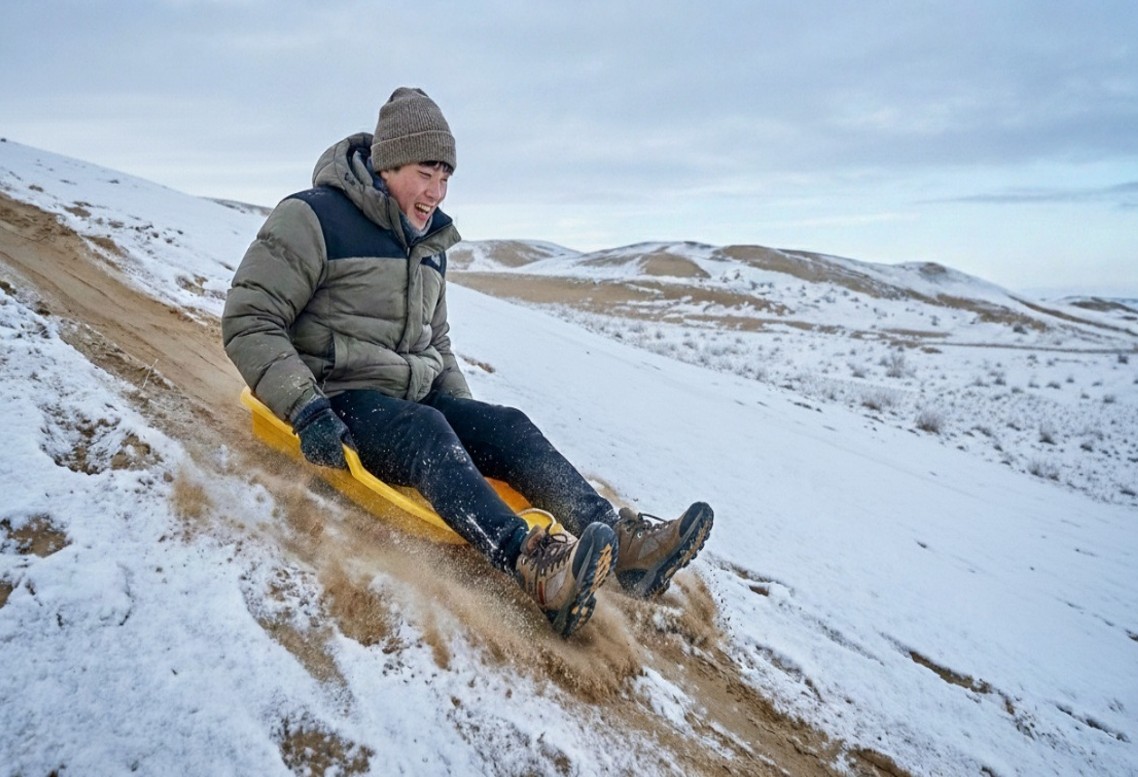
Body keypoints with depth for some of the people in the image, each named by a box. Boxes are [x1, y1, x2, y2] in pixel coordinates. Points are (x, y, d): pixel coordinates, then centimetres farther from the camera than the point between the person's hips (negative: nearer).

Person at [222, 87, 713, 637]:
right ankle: (530, 564, -58)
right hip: (340, 402, -7)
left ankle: (620, 543, -33)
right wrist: (306, 409, -24)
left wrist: (466, 414, 10)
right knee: (425, 430, -36)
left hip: (417, 400, 7)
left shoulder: (431, 244, 16)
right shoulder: (315, 219, -8)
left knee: (508, 426, -18)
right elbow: (248, 322, -12)